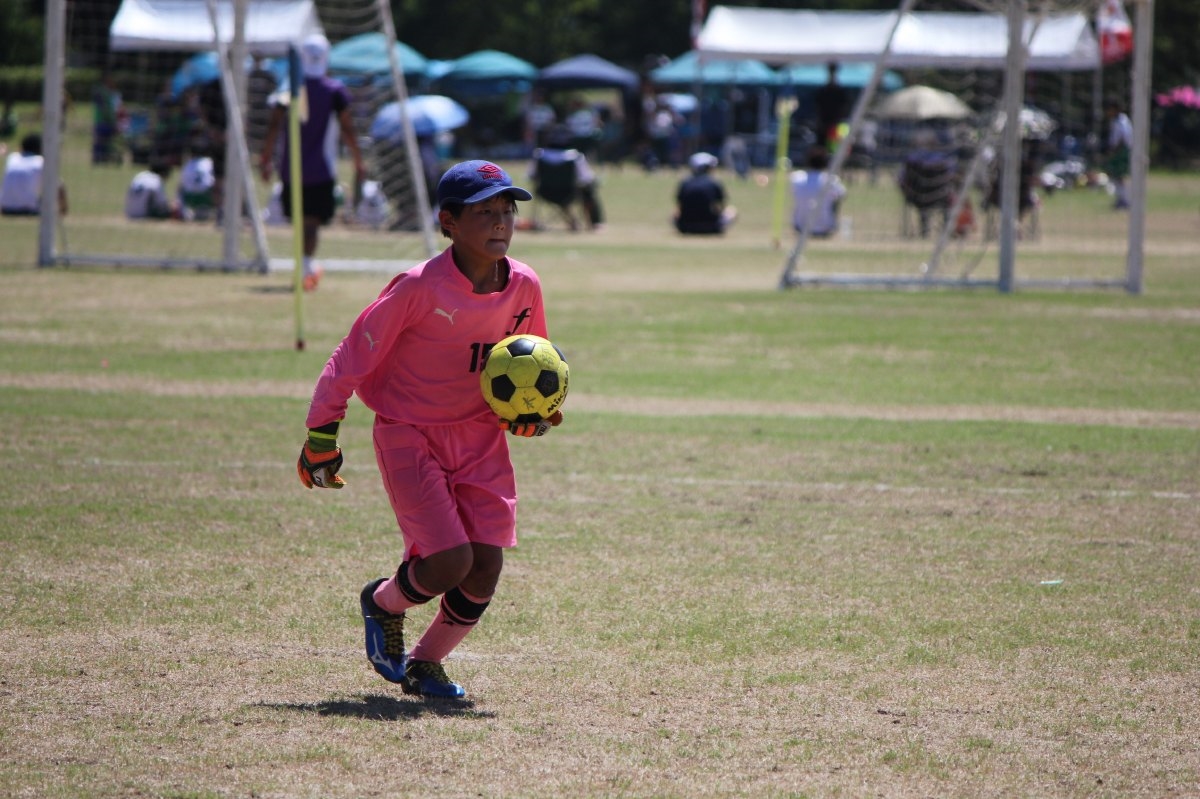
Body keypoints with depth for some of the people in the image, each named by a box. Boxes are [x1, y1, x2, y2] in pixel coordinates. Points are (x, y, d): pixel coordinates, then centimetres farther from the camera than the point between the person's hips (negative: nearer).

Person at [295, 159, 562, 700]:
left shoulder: (523, 286, -3)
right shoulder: (421, 287, -19)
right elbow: (354, 357, -11)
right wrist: (321, 438, -7)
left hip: (481, 436, 5)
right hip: (410, 434, -5)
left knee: (486, 564, -4)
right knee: (450, 560, -16)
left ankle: (425, 665, 20)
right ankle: (383, 603, 19)